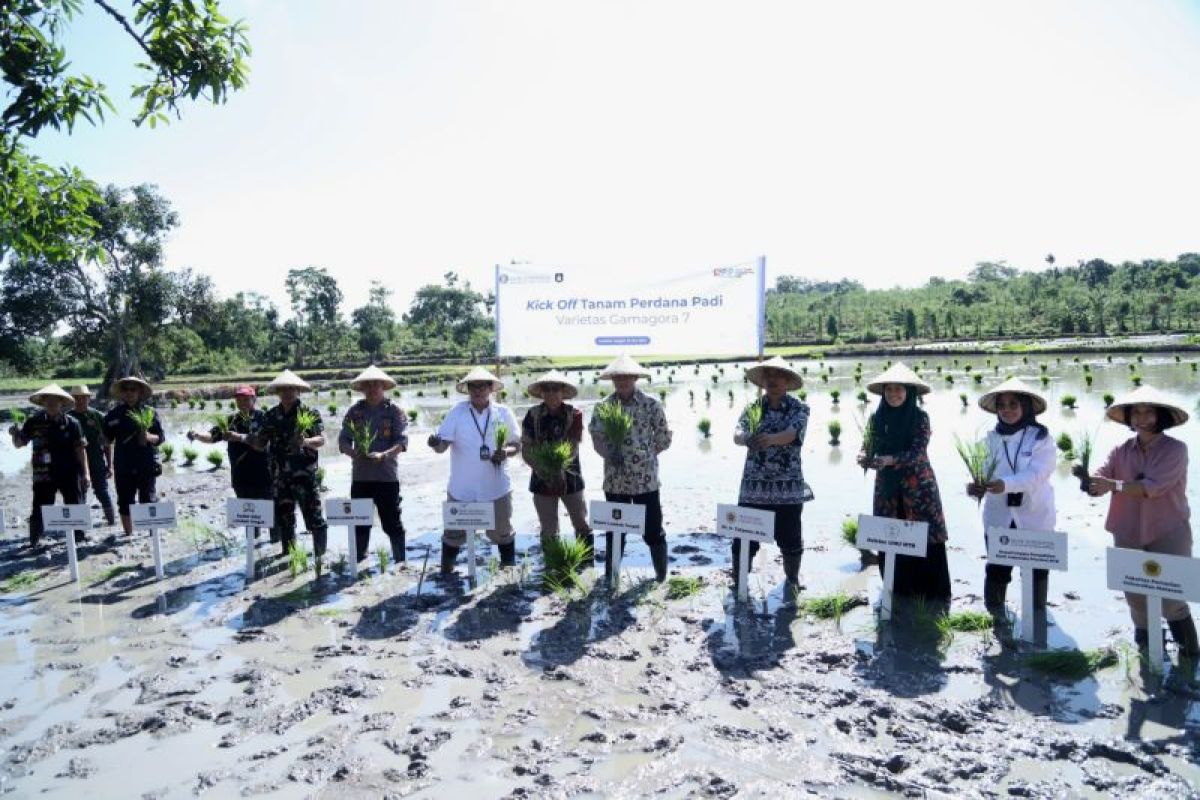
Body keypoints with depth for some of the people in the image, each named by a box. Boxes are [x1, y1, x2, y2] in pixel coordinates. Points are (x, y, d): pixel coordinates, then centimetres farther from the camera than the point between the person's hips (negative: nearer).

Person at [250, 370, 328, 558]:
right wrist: (251, 440, -9)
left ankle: (321, 555, 8)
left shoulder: (310, 413, -3)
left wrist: (306, 441, -30)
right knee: (283, 520, 13)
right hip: (280, 477, 4)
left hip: (305, 475, -4)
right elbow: (261, 444, 12)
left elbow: (322, 440, -11)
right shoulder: (271, 416, 9)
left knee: (314, 518, -3)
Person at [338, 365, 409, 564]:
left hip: (387, 475, -3)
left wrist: (383, 455, -25)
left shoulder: (394, 411, 0)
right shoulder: (355, 411, 9)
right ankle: (358, 562, 23)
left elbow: (402, 441, -8)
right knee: (360, 522, 11)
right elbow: (343, 440, 5)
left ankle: (400, 561, 12)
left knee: (392, 522, 2)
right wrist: (354, 452, -16)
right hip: (360, 475, 3)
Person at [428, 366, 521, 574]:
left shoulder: (504, 413, 0)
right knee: (454, 534, 10)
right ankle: (446, 572, 27)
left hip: (497, 488, 1)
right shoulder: (457, 413, -4)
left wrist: (506, 452, -16)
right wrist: (436, 444, -33)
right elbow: (442, 445, -10)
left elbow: (517, 445, 6)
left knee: (503, 533, 15)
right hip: (461, 489, 0)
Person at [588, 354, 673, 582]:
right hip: (615, 479, 2)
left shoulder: (650, 404, -3)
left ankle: (661, 575, 21)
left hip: (645, 478, -2)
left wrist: (644, 453, 0)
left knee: (652, 529, 5)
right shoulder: (603, 406, 3)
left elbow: (664, 438, 3)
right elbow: (596, 436, 4)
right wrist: (610, 453, -13)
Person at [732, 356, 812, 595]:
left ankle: (792, 581, 31)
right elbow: (737, 434, -10)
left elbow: (792, 434, -20)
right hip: (754, 485, 1)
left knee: (789, 537, 9)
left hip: (788, 486, -1)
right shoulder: (753, 408, 5)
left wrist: (771, 438, -42)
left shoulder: (799, 409, 0)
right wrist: (745, 438, -35)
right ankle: (738, 581, 17)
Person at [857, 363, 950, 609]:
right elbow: (872, 452, 4)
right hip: (887, 489, 3)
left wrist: (890, 460, -28)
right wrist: (865, 459, -18)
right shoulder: (877, 417, 4)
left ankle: (936, 596, 11)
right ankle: (898, 592, 19)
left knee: (926, 540, -1)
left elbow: (918, 453, -16)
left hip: (918, 487, -3)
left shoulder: (920, 417, -7)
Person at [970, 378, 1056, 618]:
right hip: (998, 518, 2)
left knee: (1036, 572, 10)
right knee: (996, 571, 5)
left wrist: (1004, 484, -37)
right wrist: (976, 486, -29)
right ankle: (994, 616, 22)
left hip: (1034, 518, -2)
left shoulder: (1041, 438, -7)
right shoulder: (992, 438, 3)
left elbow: (1036, 474, -20)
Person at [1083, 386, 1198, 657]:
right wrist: (1086, 478, -29)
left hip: (1168, 535, -4)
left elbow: (1154, 487, -22)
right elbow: (1099, 482, -7)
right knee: (1136, 596, 14)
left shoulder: (1175, 449, -8)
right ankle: (1145, 644, 34)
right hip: (1128, 535, 4)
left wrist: (1113, 485, -30)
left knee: (1170, 598, -4)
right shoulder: (1121, 450, 3)